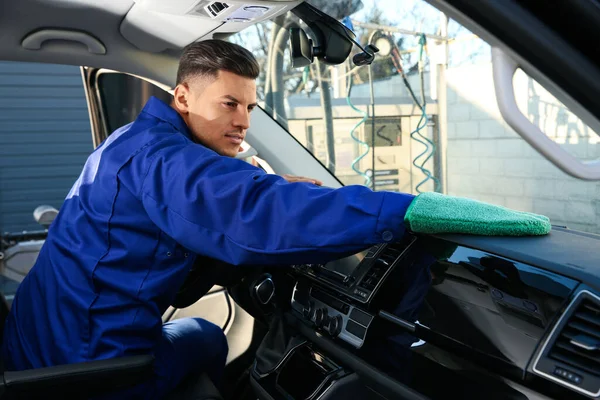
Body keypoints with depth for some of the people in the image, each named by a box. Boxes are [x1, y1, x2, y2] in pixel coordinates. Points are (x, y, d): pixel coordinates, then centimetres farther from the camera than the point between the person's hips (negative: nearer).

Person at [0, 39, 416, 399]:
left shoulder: (136, 144, 9)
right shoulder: (159, 155, -23)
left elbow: (220, 200, 19)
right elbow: (259, 215, -39)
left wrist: (275, 189, 2)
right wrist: (413, 210, -40)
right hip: (84, 365, -9)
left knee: (205, 336, 25)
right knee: (207, 339, 14)